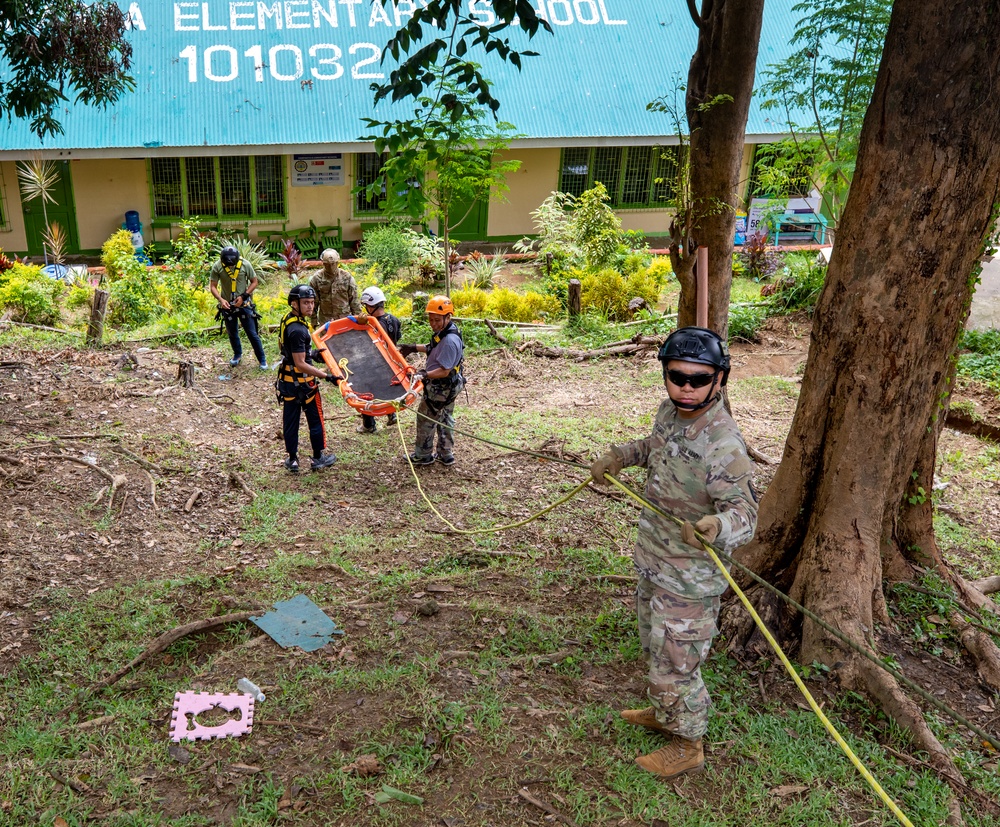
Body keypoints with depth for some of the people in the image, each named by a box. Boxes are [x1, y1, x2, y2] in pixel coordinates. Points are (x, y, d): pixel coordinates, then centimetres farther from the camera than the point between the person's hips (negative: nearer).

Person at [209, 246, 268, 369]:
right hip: (227, 305, 2)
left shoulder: (245, 265, -17)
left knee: (252, 333, 1)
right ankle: (237, 354, 41)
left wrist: (243, 296, -16)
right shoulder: (217, 267, -14)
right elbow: (213, 286, -8)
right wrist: (221, 299, -25)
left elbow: (255, 282, -6)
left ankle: (262, 359, 14)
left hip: (244, 304, -2)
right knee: (232, 333, 18)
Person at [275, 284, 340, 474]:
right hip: (302, 381, -8)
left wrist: (312, 354, 19)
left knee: (290, 419, 13)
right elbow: (300, 364, -26)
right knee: (315, 419, 9)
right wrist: (326, 376, -26)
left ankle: (292, 460, 23)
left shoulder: (288, 319, 2)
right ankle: (318, 459, 20)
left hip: (287, 379, 8)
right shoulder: (298, 330, -27)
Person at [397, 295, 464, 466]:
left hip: (441, 389, -10)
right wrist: (414, 348, 20)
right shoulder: (443, 332, 1)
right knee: (445, 419, 20)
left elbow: (444, 371, -30)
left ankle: (423, 456, 21)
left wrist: (425, 374, -39)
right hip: (449, 388, 10)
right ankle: (446, 455, 32)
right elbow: (434, 349, 20)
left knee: (425, 418, 6)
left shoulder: (450, 341, -30)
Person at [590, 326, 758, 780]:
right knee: (654, 645, 28)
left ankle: (687, 745, 32)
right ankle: (662, 714, 52)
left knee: (675, 663, 7)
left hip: (689, 576, -9)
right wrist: (620, 456, 7)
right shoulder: (670, 411, -4)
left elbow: (744, 510, -33)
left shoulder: (723, 446, -30)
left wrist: (717, 526, -54)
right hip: (653, 560, 9)